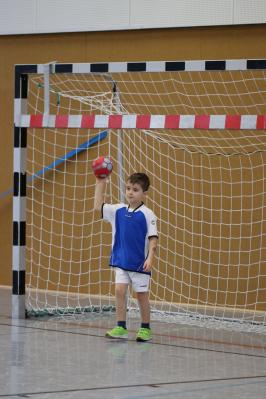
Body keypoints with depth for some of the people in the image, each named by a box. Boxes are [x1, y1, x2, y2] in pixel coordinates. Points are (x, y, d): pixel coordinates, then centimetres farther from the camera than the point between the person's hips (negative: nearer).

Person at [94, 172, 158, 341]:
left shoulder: (147, 214, -11)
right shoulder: (118, 210, 4)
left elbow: (153, 238, -12)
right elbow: (98, 206, 12)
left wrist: (150, 258, -21)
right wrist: (100, 183, 6)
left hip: (140, 263, -4)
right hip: (121, 261, 4)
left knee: (142, 294, 6)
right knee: (120, 291, -2)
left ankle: (146, 329, 18)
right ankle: (121, 327, 3)